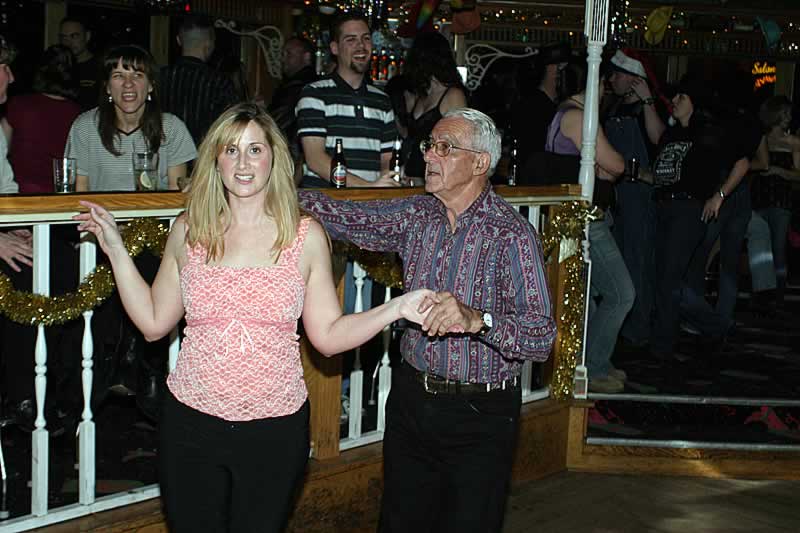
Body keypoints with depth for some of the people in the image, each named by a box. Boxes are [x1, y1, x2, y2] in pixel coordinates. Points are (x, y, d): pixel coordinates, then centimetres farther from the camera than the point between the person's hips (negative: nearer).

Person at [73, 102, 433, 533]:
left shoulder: (306, 236, -3)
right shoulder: (189, 230, 1)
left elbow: (328, 336, -2)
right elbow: (154, 323, 5)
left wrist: (395, 309, -13)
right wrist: (116, 250, 3)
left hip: (275, 431, -1)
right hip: (191, 424, 1)